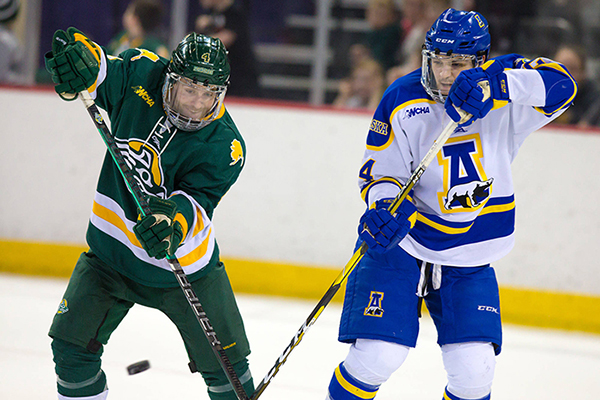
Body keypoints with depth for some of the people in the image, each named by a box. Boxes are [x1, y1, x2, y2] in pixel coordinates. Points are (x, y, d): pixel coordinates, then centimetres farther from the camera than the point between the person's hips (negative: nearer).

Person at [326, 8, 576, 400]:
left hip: (470, 258, 2)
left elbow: (560, 85, -25)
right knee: (376, 357, -12)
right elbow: (379, 174, -6)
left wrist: (497, 85, -40)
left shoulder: (504, 87, -8)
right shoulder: (401, 102, -11)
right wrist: (385, 207, -29)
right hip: (401, 241, -2)